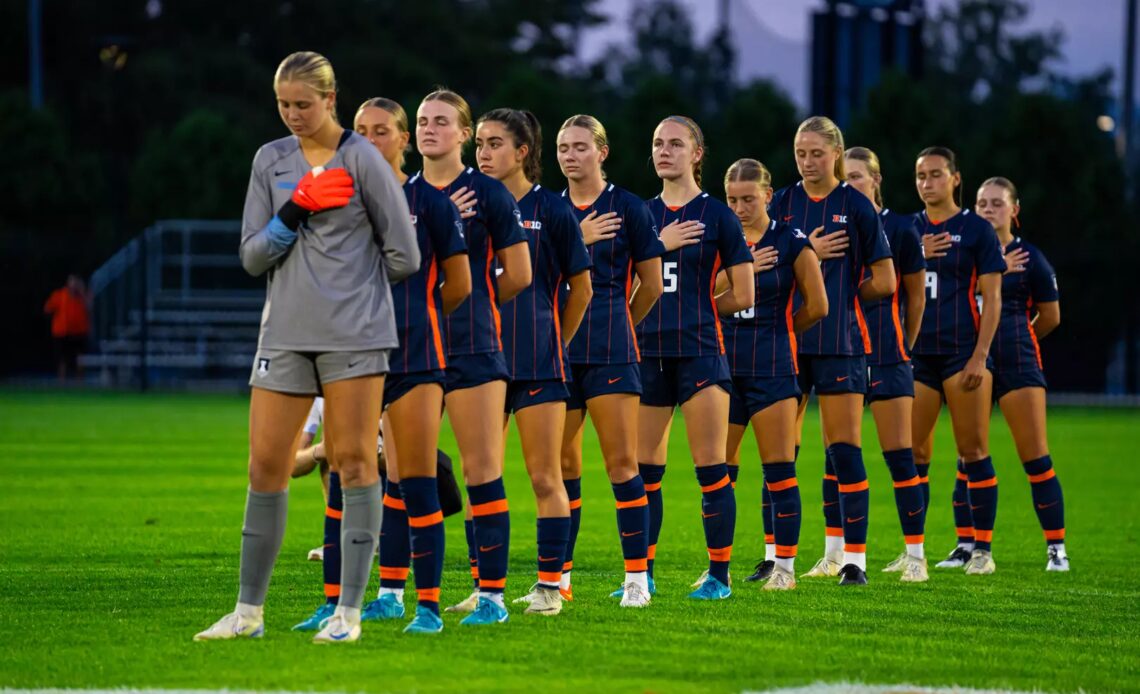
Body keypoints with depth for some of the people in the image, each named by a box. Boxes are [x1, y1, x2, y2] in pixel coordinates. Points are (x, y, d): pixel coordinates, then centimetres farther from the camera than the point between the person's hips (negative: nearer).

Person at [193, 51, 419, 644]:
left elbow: (404, 256, -2)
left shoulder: (361, 158, -4)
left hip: (355, 332, -4)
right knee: (266, 465, 3)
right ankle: (248, 610, 11)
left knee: (354, 462, -3)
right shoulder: (270, 161, 10)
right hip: (286, 333, 4)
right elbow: (252, 256, 5)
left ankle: (349, 611, 1)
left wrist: (351, 281, 9)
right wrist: (294, 212, -9)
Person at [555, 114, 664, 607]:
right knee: (561, 466, 6)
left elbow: (651, 284, 7)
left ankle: (636, 577, -6)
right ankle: (560, 577, 13)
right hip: (558, 349, 4)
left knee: (622, 463, -8)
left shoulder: (628, 208, 0)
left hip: (610, 352, -4)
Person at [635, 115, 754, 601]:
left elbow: (742, 295, 2)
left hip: (699, 351, -4)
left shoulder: (717, 215, 1)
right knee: (643, 469, 4)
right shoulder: (642, 214, 13)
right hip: (648, 353, 4)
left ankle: (719, 575, 0)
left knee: (711, 470, -5)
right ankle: (641, 573, 11)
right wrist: (660, 244, -6)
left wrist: (694, 308, 8)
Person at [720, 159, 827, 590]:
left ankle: (784, 564, 0)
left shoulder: (791, 243, -2)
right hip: (725, 364, 4)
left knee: (779, 469, -5)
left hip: (772, 365, -3)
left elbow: (817, 306, 1)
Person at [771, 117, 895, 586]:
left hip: (841, 341, -3)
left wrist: (839, 293, 3)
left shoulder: (856, 206, -1)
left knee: (844, 449, -5)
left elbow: (884, 283, 0)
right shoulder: (782, 204, 8)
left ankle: (854, 557, -3)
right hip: (787, 339, 3)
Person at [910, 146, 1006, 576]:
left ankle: (981, 547, 1)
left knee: (973, 451, -4)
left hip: (963, 352, -4)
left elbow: (991, 298, -3)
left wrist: (979, 356, -11)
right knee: (912, 454, 2)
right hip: (917, 353, 4)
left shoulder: (977, 230, 0)